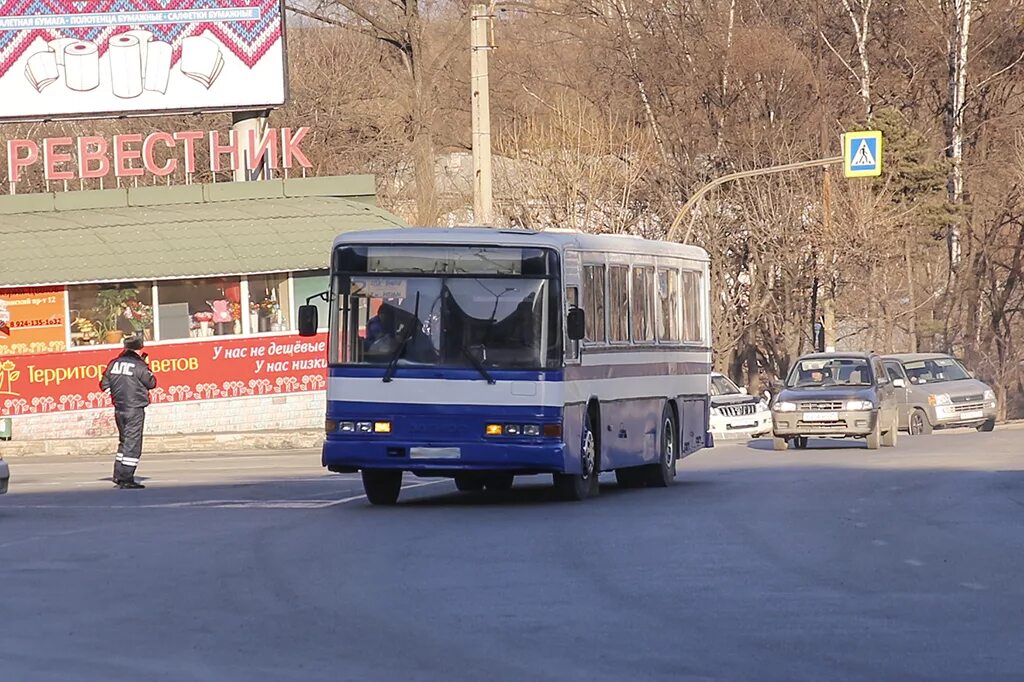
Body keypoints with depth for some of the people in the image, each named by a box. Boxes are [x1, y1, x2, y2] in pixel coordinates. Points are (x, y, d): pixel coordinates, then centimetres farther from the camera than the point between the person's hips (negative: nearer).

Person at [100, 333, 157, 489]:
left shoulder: (114, 364, 5)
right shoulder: (139, 366, -12)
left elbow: (104, 385, 9)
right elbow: (152, 383, -1)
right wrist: (147, 367, 10)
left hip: (119, 409, 6)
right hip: (135, 409, -6)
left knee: (124, 441, 19)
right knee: (133, 443, -3)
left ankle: (118, 475, 16)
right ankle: (126, 479, -5)